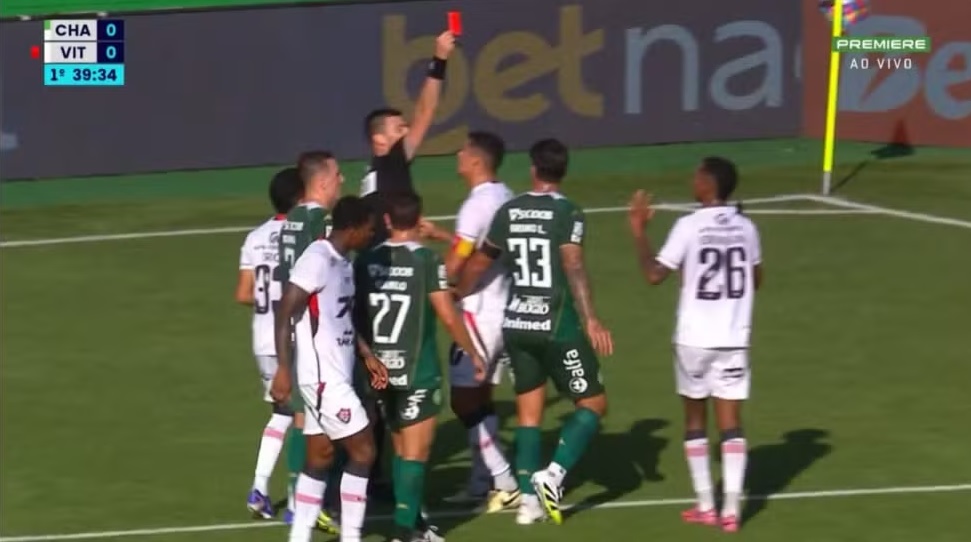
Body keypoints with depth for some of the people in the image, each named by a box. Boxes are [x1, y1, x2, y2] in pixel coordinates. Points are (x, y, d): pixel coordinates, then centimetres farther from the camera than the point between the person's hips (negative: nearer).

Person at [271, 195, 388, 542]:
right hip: (323, 377, -9)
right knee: (362, 450, -4)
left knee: (319, 457, 11)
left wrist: (366, 356, 21)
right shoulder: (317, 260, -18)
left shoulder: (342, 262, 11)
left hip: (333, 376, 9)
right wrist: (284, 369, -25)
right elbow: (285, 312, -21)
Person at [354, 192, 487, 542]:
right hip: (417, 369, -5)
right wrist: (473, 354, 1)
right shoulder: (427, 261, -11)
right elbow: (448, 317, -12)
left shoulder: (366, 261, 2)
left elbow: (354, 314, 7)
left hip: (380, 368, 5)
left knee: (401, 449, 17)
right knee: (415, 452, -1)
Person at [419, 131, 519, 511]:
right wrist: (441, 234, 24)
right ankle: (482, 482, 17)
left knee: (464, 399, -4)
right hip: (503, 311, 9)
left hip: (479, 314, -9)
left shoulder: (477, 204, -18)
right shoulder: (505, 199, 8)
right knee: (479, 397, 15)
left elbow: (456, 265, -19)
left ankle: (505, 484, -7)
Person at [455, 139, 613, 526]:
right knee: (593, 404, 5)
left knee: (529, 413, 13)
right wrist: (591, 321, -26)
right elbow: (573, 266, -21)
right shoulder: (567, 213, -9)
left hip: (516, 325, 5)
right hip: (557, 326, -5)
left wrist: (456, 295, 35)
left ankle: (529, 499, 10)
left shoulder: (509, 211, 6)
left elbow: (479, 262, 17)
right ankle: (553, 475, -13)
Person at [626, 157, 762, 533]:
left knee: (695, 420, 12)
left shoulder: (689, 226, -11)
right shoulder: (746, 228, 3)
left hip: (695, 338, -3)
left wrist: (638, 230, -2)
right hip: (734, 338, 3)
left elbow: (654, 274, -12)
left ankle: (705, 505, 13)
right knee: (730, 423, 3)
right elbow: (755, 280, 15)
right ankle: (731, 509, -5)